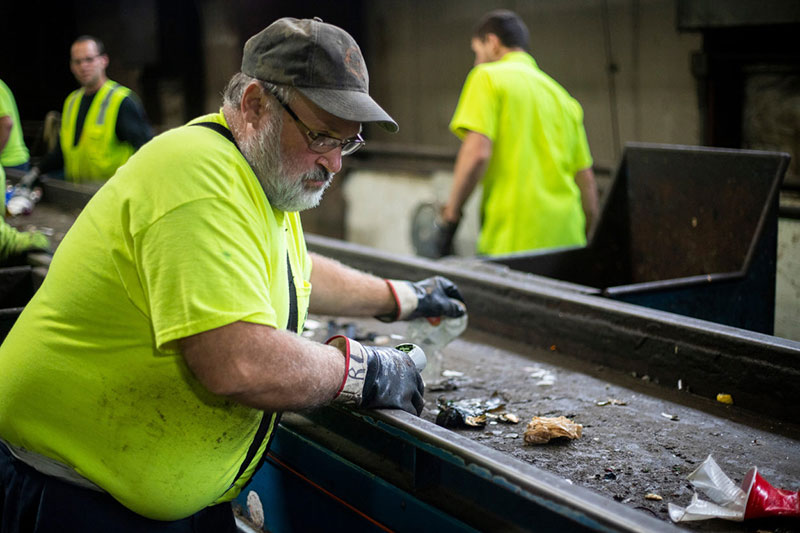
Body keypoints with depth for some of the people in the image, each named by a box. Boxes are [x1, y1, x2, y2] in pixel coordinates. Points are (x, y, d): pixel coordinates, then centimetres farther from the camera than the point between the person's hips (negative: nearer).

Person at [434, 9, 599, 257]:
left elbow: (477, 152, -13)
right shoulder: (562, 95, 20)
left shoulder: (487, 77, 2)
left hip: (513, 241, -6)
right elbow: (586, 181, 18)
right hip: (567, 241, 6)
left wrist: (449, 218, -7)